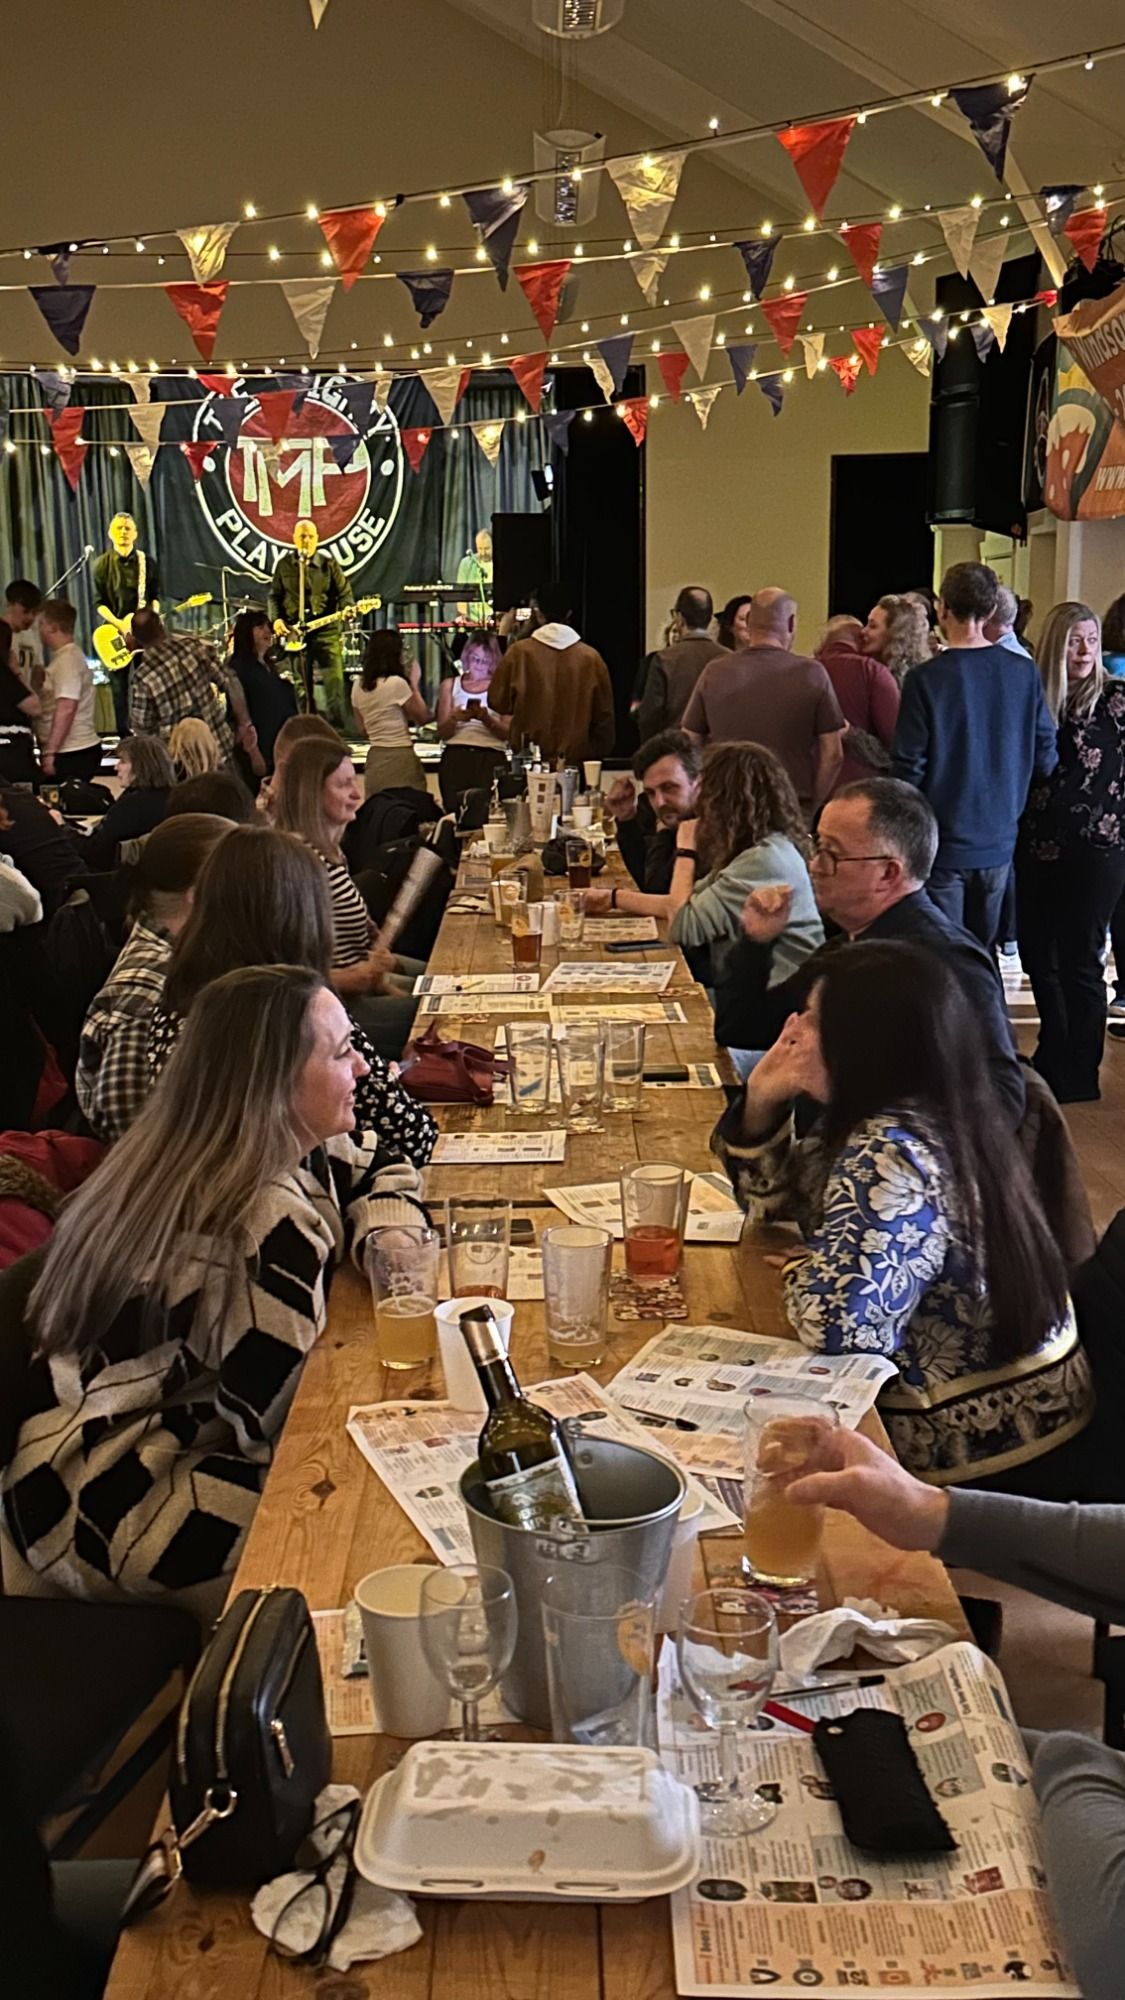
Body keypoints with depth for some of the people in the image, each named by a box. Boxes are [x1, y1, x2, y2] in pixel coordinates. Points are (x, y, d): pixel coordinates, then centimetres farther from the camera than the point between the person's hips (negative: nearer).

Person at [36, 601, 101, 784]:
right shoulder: (63, 657, 17)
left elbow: (66, 709, -22)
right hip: (76, 750, 10)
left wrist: (50, 752, -22)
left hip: (72, 754, -10)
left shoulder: (68, 660, -13)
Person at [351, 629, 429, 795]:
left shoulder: (359, 687, 6)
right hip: (399, 758, -7)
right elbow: (423, 717, -3)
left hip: (374, 758, 7)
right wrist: (414, 683, 3)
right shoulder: (396, 683, -13)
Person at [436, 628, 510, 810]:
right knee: (455, 813, -9)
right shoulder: (450, 685, 17)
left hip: (491, 760, -1)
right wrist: (454, 718, -10)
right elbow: (442, 733, 10)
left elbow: (508, 733, 1)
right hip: (455, 758, 1)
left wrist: (487, 719, -15)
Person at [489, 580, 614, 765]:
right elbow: (604, 717, 6)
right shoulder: (592, 658, 0)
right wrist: (596, 757, 18)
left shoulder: (519, 653, -6)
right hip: (577, 764, 2)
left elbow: (499, 703, 5)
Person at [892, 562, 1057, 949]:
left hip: (943, 844, -4)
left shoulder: (925, 680, -15)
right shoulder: (1024, 673, -3)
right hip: (999, 841, 4)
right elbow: (1045, 759, 1)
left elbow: (908, 768, -14)